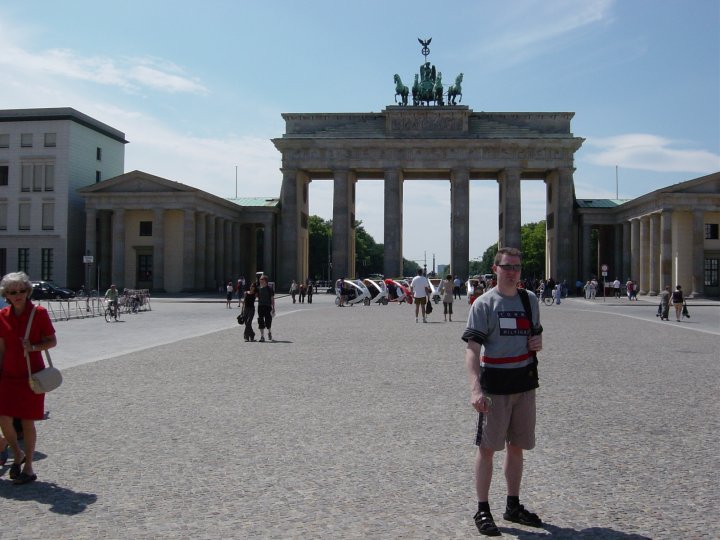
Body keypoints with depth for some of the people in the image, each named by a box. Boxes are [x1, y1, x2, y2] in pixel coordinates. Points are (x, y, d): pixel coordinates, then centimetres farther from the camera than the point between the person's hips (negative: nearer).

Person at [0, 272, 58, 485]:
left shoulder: (39, 313, -7)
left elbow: (52, 341, -2)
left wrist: (33, 347, -19)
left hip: (32, 373, -3)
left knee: (27, 421, 2)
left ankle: (28, 468, 16)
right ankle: (18, 455, 24)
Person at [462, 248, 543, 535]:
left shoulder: (530, 299, 9)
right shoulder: (484, 304, -9)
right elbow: (473, 349, -16)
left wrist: (538, 343, -2)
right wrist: (475, 389, -28)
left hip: (525, 382, 5)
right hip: (495, 384, -5)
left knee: (516, 446, 15)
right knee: (487, 447, 1)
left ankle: (513, 506, 28)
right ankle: (482, 510, 12)